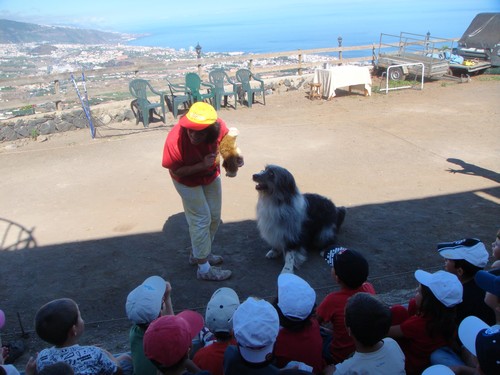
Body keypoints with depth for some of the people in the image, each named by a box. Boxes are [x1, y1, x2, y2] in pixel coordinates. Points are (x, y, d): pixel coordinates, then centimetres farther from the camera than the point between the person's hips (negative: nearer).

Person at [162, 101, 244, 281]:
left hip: (211, 175, 6)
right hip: (188, 180, -5)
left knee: (214, 216, 15)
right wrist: (201, 165, -35)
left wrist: (234, 157, -26)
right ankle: (204, 268, 13)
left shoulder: (219, 127, -27)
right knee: (201, 220, -3)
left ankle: (198, 253, 38)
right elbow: (176, 171, -25)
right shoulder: (175, 138, -36)